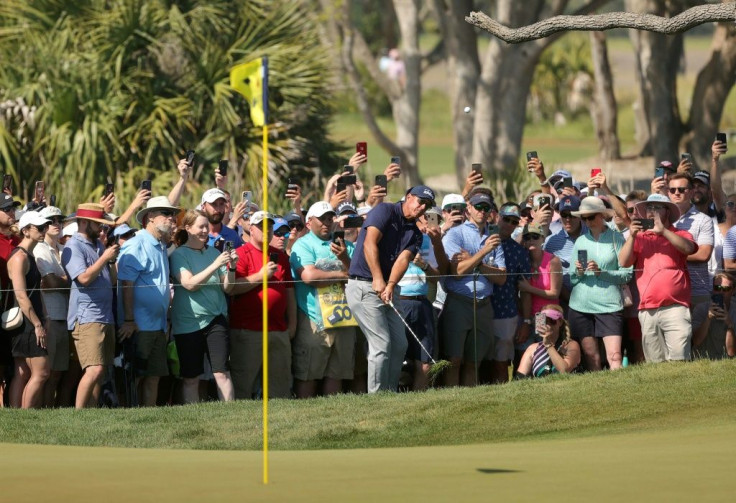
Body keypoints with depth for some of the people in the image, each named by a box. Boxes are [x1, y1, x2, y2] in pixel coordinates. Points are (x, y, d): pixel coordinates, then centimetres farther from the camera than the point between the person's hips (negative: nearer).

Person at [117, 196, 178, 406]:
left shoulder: (162, 247, 16)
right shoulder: (136, 246, -12)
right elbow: (127, 284, -17)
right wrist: (129, 320, -21)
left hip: (158, 324, 9)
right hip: (139, 325, -9)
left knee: (154, 376, 8)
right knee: (133, 378, -6)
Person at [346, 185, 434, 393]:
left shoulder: (415, 234, 13)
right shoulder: (385, 211, -6)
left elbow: (403, 259, -5)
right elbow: (370, 244, -18)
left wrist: (391, 286, -23)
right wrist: (378, 279, -26)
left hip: (388, 290, 8)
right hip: (364, 286, -8)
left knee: (399, 344, 8)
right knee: (381, 344, -13)